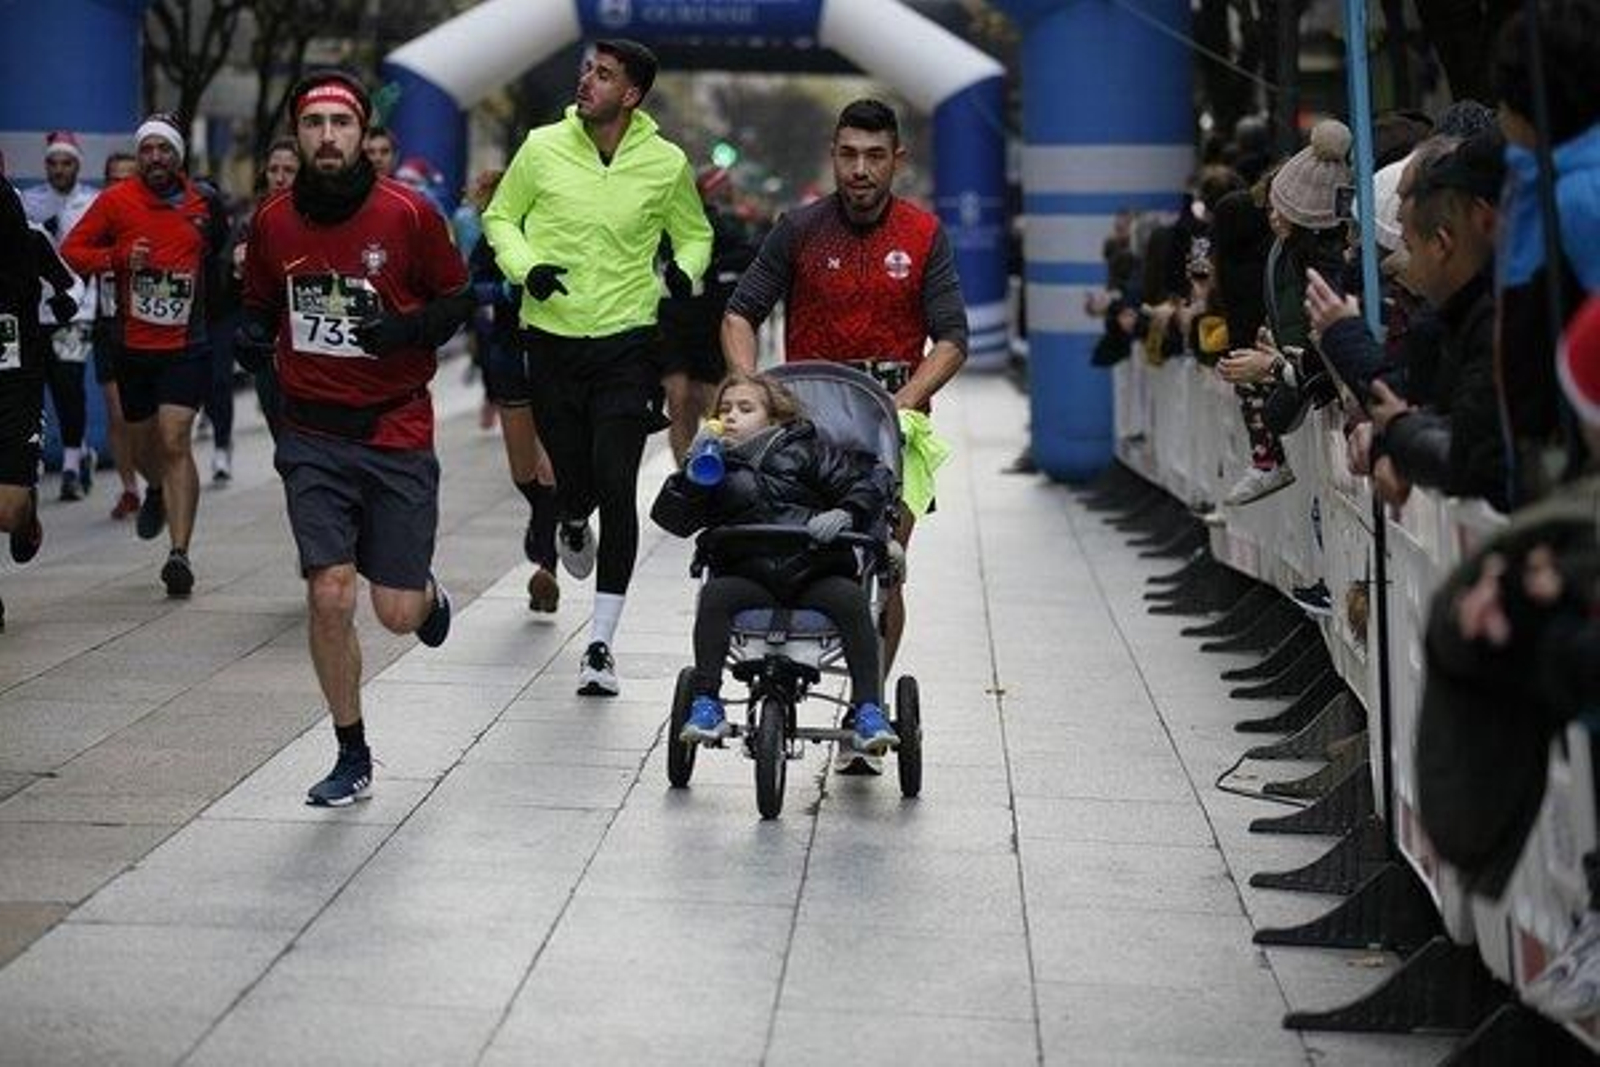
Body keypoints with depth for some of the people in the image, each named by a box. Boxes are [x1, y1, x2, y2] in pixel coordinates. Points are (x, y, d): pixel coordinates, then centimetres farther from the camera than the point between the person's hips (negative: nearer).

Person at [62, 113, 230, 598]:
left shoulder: (203, 203, 1)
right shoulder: (116, 201, -3)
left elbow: (220, 252, 21)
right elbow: (71, 250, -1)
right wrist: (119, 257, -15)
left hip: (186, 346, -2)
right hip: (133, 347, 2)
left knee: (175, 441, -16)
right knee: (144, 446, 16)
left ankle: (180, 554, -19)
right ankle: (157, 491, 53)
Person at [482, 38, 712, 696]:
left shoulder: (667, 165, -3)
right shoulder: (543, 147, -2)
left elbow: (694, 234, 15)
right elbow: (500, 217, 11)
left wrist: (686, 271, -6)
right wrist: (525, 267, -8)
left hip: (626, 345, -1)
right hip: (552, 340, 1)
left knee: (616, 489, -9)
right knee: (572, 480, 8)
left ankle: (601, 643, -2)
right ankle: (573, 525, 50)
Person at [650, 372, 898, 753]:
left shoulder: (804, 450, 13)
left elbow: (872, 480, 8)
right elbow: (671, 519, 6)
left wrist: (844, 514, -11)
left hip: (814, 572, -1)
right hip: (748, 575, 1)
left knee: (850, 598, -29)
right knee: (715, 593, -29)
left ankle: (868, 709, -30)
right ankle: (706, 704, -28)